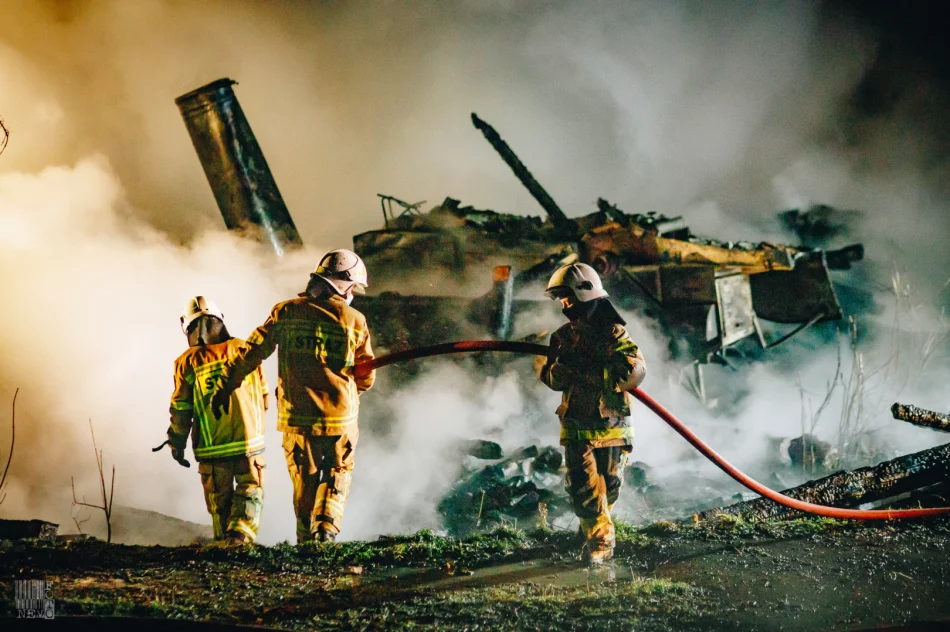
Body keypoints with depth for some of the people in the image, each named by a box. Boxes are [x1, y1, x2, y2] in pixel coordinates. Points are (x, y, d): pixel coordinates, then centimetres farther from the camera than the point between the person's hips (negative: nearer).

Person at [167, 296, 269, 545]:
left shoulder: (187, 362, -6)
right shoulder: (243, 350, -1)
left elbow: (181, 410, -2)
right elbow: (263, 395, 7)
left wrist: (176, 444, 12)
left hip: (212, 448, 0)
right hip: (249, 440, 0)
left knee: (219, 499, 15)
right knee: (250, 491, 8)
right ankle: (242, 533, -12)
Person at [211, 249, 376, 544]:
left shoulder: (286, 312, 0)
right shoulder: (354, 320, -3)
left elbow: (250, 354, 2)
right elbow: (366, 377, 4)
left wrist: (224, 390, 11)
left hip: (297, 417, 2)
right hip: (341, 417, -2)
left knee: (304, 480, 16)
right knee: (337, 475, 15)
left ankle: (305, 539, 18)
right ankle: (327, 526, -5)